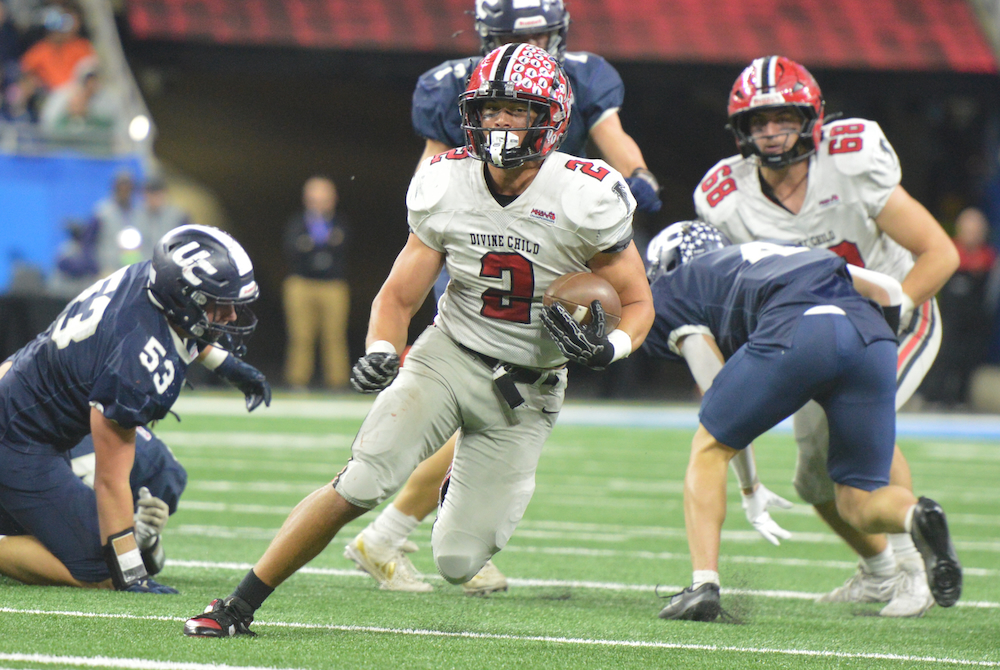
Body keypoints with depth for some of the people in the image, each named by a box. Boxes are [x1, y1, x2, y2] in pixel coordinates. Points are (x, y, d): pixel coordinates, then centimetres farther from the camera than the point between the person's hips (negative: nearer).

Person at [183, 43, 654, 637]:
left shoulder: (584, 199, -17)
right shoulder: (447, 187, -7)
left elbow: (637, 303, -5)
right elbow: (399, 297, 1)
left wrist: (608, 347, -26)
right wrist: (380, 353, -19)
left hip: (526, 392, -1)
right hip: (447, 358, 1)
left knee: (459, 564, -2)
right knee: (360, 486, -21)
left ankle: (483, 496, 35)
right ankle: (240, 606, -11)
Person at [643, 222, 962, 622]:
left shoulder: (668, 293, 28)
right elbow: (890, 291, 35)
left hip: (795, 330, -4)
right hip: (872, 334, 4)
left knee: (709, 449, 19)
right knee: (859, 503, 14)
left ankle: (704, 584, 6)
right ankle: (915, 514, -19)